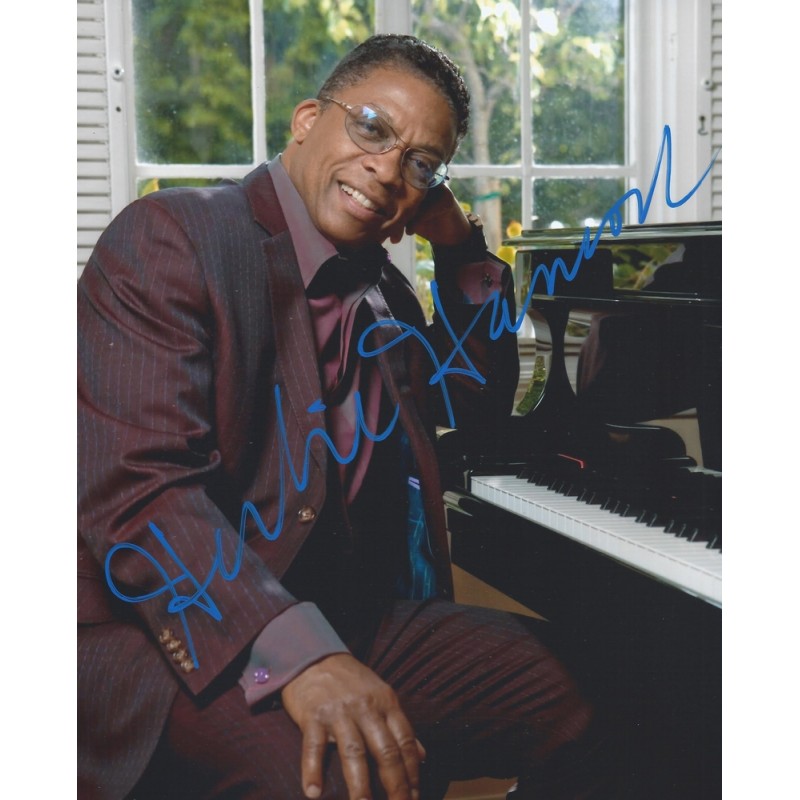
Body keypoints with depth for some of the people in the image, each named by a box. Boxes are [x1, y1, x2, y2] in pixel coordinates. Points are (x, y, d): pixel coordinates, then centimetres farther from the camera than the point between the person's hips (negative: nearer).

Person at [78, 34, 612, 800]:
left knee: (563, 698, 5)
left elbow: (478, 400, 28)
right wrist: (297, 654, -35)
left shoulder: (379, 288, 13)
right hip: (200, 637, -8)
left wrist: (461, 248, 12)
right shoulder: (170, 237, -11)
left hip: (348, 617, 8)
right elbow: (135, 486, -24)